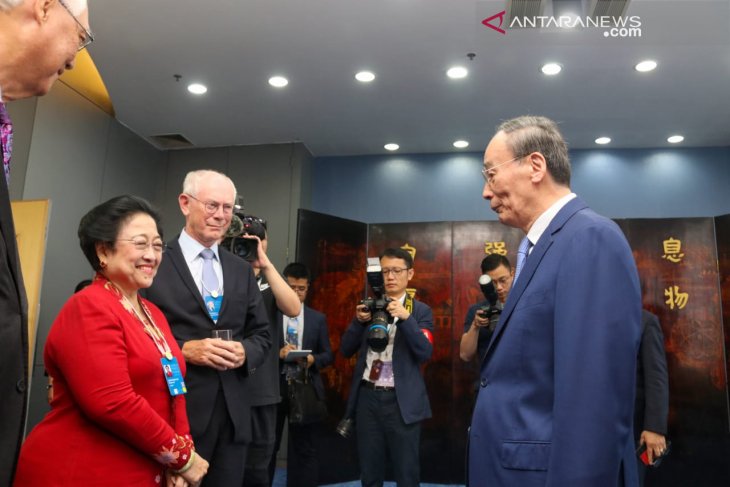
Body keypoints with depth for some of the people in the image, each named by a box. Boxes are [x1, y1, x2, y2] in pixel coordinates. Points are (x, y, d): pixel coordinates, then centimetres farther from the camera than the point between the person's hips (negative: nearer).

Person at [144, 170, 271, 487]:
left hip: (233, 414, 5)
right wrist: (183, 350, -18)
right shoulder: (155, 262, -4)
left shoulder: (242, 270, 12)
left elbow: (262, 334, 13)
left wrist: (245, 351, -7)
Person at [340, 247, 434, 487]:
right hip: (367, 397, 3)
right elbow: (346, 350, 7)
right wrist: (359, 321, -10)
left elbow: (425, 353, -11)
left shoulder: (420, 311, 1)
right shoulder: (368, 307, 9)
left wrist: (406, 318, -23)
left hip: (401, 400, -3)